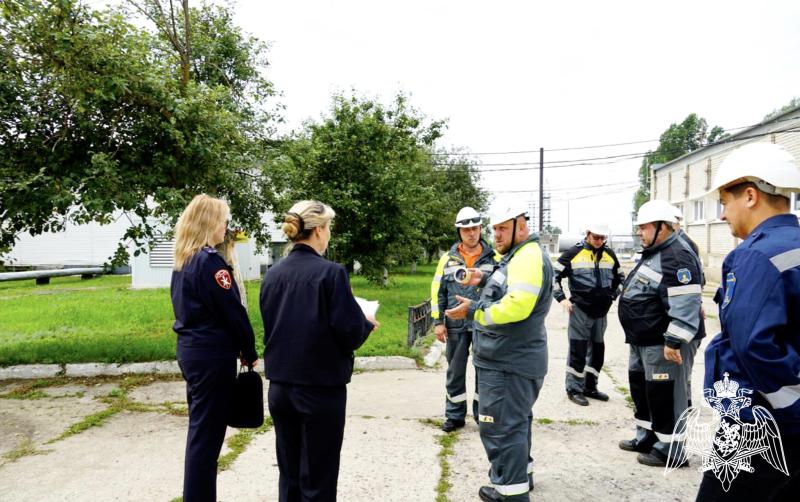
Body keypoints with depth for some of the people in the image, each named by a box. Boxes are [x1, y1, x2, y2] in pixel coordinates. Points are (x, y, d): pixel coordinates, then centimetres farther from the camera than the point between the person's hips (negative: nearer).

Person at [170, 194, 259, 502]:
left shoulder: (183, 261, 10)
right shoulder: (210, 261, -17)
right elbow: (233, 312, -16)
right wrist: (250, 352, -3)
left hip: (190, 350, 9)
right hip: (212, 354, -9)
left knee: (200, 429, 18)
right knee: (207, 434, 1)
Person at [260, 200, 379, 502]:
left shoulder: (272, 274, 2)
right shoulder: (330, 272, -16)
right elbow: (350, 333, -17)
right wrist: (368, 324, 4)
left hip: (279, 386, 6)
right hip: (321, 388, -6)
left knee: (289, 474, 17)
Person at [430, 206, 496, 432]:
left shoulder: (494, 258, 1)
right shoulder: (448, 258, 3)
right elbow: (437, 292, 4)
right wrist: (438, 321, -1)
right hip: (456, 325, 1)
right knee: (455, 372, 10)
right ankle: (454, 415, 22)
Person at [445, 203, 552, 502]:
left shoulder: (529, 257, -19)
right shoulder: (517, 256, 16)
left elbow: (516, 306, -30)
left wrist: (472, 311, -22)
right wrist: (486, 282, 8)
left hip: (508, 361, -11)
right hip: (511, 357, 11)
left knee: (500, 425, -5)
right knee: (515, 419, 23)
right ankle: (521, 474, 39)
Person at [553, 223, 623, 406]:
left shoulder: (609, 254, 8)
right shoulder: (574, 253, -7)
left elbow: (619, 278, 23)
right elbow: (554, 275, -5)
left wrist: (612, 296, 12)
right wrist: (561, 298, -10)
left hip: (601, 311, 6)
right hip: (580, 310, -5)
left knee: (597, 350, 12)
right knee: (578, 350, -3)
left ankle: (590, 387, 25)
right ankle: (574, 389, 7)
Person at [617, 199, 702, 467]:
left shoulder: (676, 256, -20)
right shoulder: (653, 253, 14)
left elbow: (685, 304, -27)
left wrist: (673, 341, -27)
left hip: (661, 343, -11)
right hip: (642, 341, 11)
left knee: (664, 393, 0)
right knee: (641, 386, 20)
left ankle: (669, 448, 12)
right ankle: (646, 436, 34)